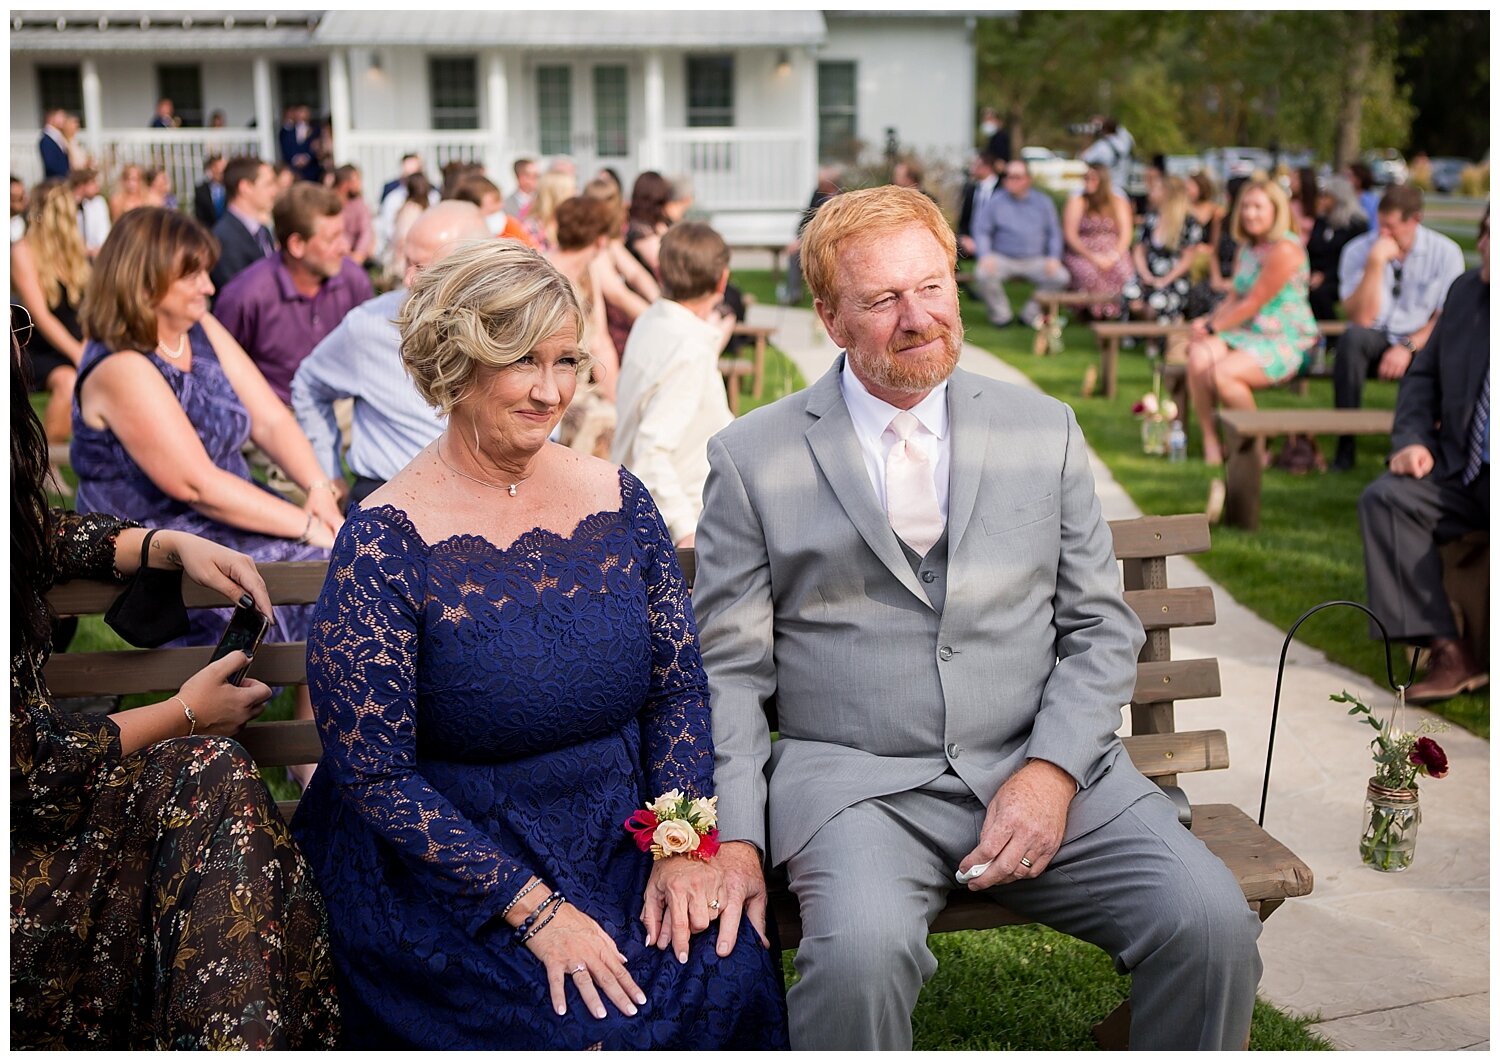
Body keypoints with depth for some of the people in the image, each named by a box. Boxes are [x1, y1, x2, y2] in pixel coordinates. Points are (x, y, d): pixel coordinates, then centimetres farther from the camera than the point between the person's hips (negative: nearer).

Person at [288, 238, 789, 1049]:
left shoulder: (618, 501, 3)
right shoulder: (386, 540, -11)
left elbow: (678, 690, 8)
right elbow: (372, 773, -12)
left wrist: (682, 847, -8)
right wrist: (533, 907, -17)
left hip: (622, 840, 4)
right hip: (445, 877, -4)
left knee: (731, 979, -20)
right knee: (588, 1027, -25)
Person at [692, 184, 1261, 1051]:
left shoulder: (1044, 430, 11)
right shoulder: (752, 458, 5)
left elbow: (1103, 628, 10)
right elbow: (729, 670, 4)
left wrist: (1052, 770, -7)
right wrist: (735, 838, -9)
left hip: (1039, 766, 3)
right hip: (854, 777, -2)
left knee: (1213, 921, -20)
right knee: (862, 949, -33)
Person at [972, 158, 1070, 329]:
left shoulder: (1043, 201, 11)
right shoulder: (996, 201, 6)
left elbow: (1054, 233, 11)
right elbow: (981, 230, 2)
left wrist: (1054, 258, -7)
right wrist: (985, 256, -15)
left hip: (1035, 260, 1)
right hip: (1003, 258, -1)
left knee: (1061, 276, -24)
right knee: (982, 274, -32)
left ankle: (1031, 314, -3)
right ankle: (1001, 314, -6)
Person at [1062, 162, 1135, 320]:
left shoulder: (1119, 202, 11)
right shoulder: (1077, 202, 3)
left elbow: (1126, 233, 4)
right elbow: (1069, 235, -4)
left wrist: (1114, 256, -14)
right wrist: (1092, 257, -16)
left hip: (1113, 252, 2)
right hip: (1081, 253, -2)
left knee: (1124, 273, -31)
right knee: (1088, 274, -36)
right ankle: (1094, 307, -13)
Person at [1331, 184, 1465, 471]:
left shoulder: (1445, 252, -4)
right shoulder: (1358, 250, -5)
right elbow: (1361, 319, -14)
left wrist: (1408, 347, -20)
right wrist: (1376, 262, -21)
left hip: (1420, 343, 0)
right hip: (1374, 342, 0)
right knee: (1352, 337, -34)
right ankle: (1345, 445, -29)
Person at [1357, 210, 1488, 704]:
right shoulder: (1466, 292, 10)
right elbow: (1423, 374, 19)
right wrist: (1412, 439, 2)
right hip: (1465, 473, 6)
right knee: (1385, 497, -17)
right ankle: (1447, 652, -17)